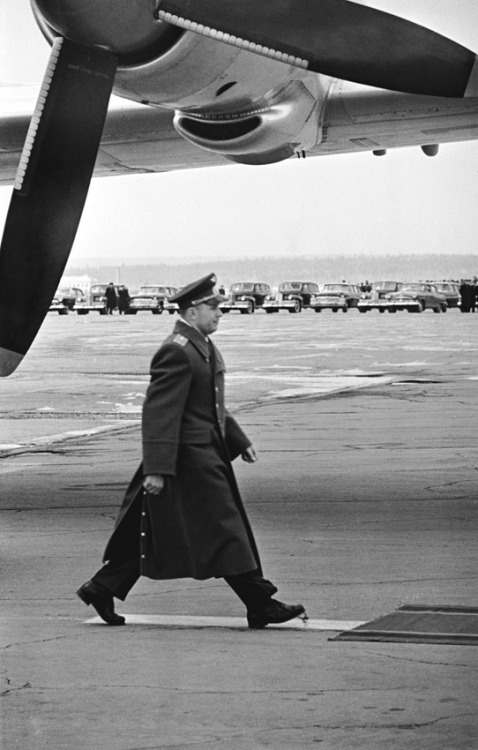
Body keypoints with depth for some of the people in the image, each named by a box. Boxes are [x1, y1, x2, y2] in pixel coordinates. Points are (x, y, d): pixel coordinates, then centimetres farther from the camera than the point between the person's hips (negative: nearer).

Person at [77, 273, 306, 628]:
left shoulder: (203, 347, 16)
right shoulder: (177, 352, -18)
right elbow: (159, 413, -22)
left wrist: (240, 441, 24)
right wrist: (156, 469, -25)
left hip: (207, 454, 11)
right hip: (191, 458, -11)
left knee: (148, 532, 14)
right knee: (225, 530, -5)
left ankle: (102, 589, 20)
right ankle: (261, 605, 1)